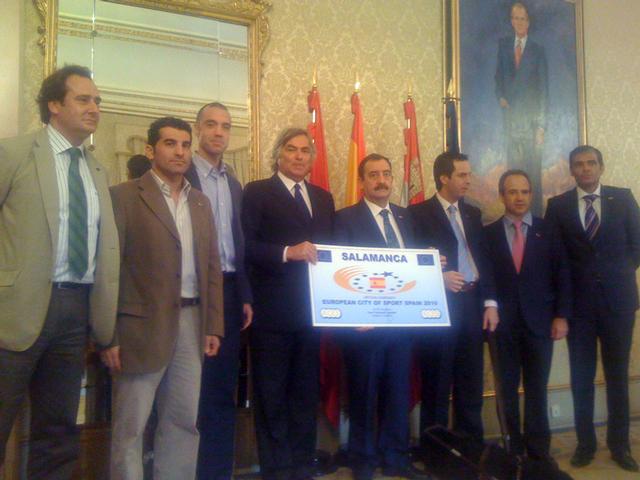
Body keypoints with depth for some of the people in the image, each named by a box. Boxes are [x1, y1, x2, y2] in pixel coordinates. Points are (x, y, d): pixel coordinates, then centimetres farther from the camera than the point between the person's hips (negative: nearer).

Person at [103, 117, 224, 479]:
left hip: (192, 323, 5)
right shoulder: (124, 196, -4)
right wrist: (109, 335, -12)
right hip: (143, 325, -5)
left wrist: (213, 326, 7)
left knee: (185, 422, 13)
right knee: (130, 426, 5)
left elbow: (212, 267, 12)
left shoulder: (201, 202, 13)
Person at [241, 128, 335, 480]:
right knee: (271, 393, 5)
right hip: (272, 309, -5)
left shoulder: (323, 197, 16)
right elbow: (246, 246, -12)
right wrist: (287, 252, -23)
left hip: (311, 308, 6)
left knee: (306, 391, 15)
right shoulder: (257, 192, -2)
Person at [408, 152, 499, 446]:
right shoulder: (418, 213, -3)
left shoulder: (472, 213, 15)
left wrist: (490, 302, 6)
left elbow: (484, 259, 14)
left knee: (470, 386, 12)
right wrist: (439, 278, -20)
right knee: (437, 387, 4)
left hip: (472, 304, 6)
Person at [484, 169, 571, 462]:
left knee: (537, 390, 8)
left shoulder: (549, 231, 6)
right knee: (507, 390, 6)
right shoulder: (488, 233, 5)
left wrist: (562, 315, -3)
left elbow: (562, 275, 4)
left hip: (540, 323, 0)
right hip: (502, 323, 0)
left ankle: (538, 450, 21)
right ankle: (512, 449, 18)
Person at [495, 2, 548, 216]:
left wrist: (541, 125, -7)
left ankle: (536, 213, 1)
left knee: (534, 169, -4)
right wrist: (500, 96, -3)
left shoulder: (538, 49, 3)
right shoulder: (503, 44, 12)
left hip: (531, 116, -2)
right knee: (512, 165, 0)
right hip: (509, 113, 2)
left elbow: (543, 87, 1)